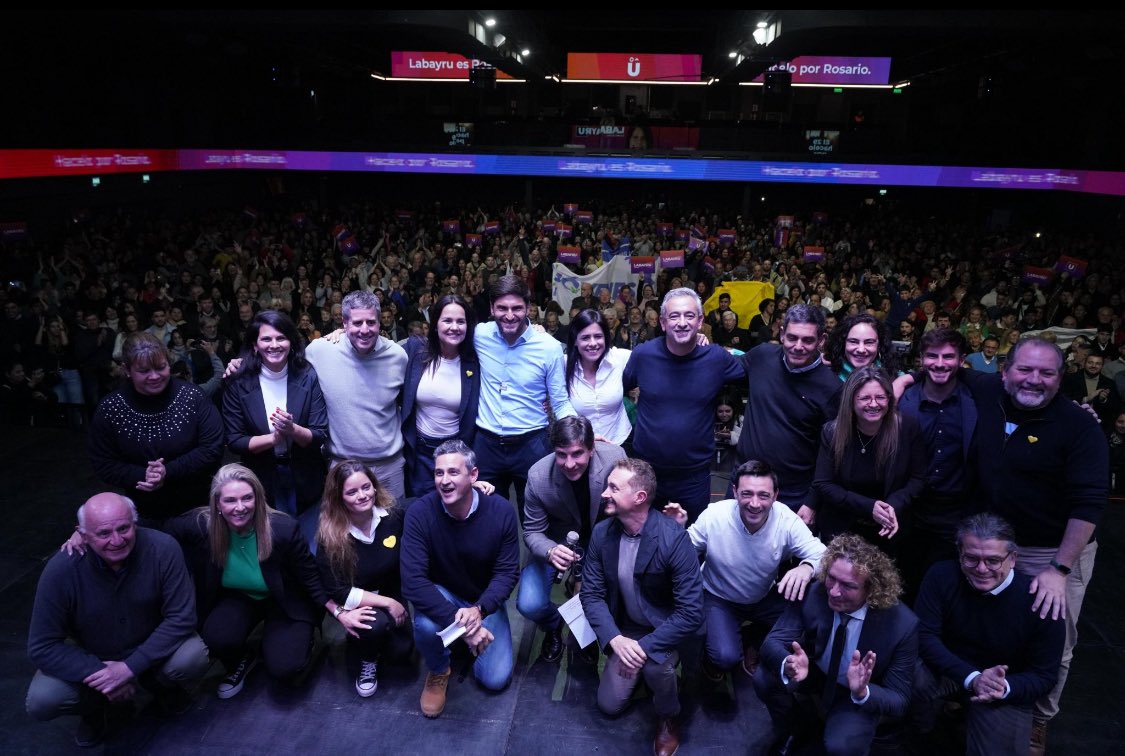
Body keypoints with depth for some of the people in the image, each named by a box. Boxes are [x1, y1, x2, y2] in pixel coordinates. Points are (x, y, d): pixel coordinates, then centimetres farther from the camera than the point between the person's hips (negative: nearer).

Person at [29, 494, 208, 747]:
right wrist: (98, 673, -25)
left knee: (193, 658, -29)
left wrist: (131, 667, -29)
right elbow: (42, 647, -16)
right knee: (42, 701, -24)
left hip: (151, 647, -1)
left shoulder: (162, 549, -27)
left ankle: (162, 685, 9)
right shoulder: (61, 570, -24)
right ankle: (98, 707, 12)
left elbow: (181, 617, -22)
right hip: (89, 657, 1)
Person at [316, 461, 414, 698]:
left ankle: (367, 639, 21)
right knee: (375, 624, -33)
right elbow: (337, 593, -19)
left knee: (401, 651, -13)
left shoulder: (393, 514, -18)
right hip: (357, 604, -3)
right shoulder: (330, 537, -22)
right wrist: (387, 603, -22)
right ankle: (366, 661, 3)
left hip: (393, 596, 3)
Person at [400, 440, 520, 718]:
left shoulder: (501, 511, -22)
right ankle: (438, 671, 2)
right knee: (426, 624, -35)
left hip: (485, 601, 1)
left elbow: (507, 571, -16)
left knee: (495, 679, -10)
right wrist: (458, 621, -38)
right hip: (441, 597, -1)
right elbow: (413, 581, -29)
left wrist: (479, 610, -35)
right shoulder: (419, 513, -25)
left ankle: (468, 640, 24)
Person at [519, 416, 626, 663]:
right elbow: (532, 532, -15)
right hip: (555, 543, 0)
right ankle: (553, 627, 21)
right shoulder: (538, 476, -27)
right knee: (529, 605, -17)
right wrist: (551, 551, -36)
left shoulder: (615, 458, -27)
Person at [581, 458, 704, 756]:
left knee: (654, 664, -34)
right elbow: (592, 593, -9)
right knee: (608, 705, 4)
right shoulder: (602, 532, -14)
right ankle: (644, 674, 34)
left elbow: (691, 614, -29)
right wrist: (615, 639, -26)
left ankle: (669, 716, 0)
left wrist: (645, 646, -34)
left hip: (664, 630, -5)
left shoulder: (674, 539, -30)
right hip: (626, 630, 5)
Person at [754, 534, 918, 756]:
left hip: (862, 695, -2)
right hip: (812, 672, 2)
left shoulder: (902, 624, -29)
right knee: (764, 679, -25)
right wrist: (787, 664, -45)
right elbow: (773, 641, -21)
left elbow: (900, 702, -20)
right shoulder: (812, 592, -26)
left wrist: (863, 692, -43)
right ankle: (791, 728, 8)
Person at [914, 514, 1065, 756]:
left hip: (1008, 691, 0)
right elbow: (924, 636, -18)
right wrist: (972, 678, -30)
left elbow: (1043, 676, -11)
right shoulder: (942, 576, -18)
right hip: (949, 669, 1)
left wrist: (1005, 688, -32)